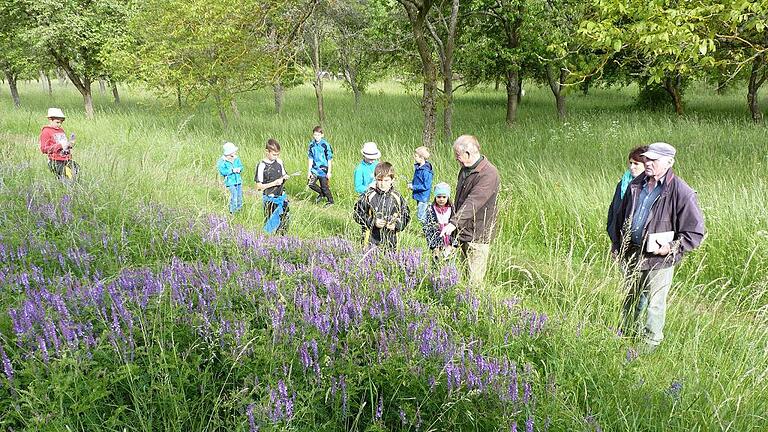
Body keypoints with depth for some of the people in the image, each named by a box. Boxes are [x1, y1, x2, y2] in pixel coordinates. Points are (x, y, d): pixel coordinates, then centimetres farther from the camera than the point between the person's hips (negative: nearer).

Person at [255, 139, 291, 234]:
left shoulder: (279, 162, 3)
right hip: (270, 199, -5)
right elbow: (258, 186, -13)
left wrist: (285, 177, -7)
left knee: (285, 219, 9)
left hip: (282, 196, 6)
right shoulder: (261, 166, -14)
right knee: (271, 222, 0)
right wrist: (274, 183, -21)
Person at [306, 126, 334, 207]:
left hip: (323, 169, -4)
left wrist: (329, 172, -8)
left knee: (324, 187, 3)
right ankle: (322, 194, 21)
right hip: (315, 169, 4)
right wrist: (309, 171, 3)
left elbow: (329, 159, -7)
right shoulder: (312, 144, 2)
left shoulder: (325, 145, -11)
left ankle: (330, 201, 25)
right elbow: (310, 159, 6)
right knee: (310, 183, -5)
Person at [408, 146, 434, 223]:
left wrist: (413, 187, -21)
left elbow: (426, 186, -25)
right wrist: (411, 184, 3)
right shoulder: (418, 167, 5)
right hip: (418, 196, 10)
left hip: (423, 197, -10)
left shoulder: (426, 171, -24)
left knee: (421, 217, -5)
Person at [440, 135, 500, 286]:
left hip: (477, 235, -9)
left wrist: (454, 223, -36)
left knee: (475, 279, -4)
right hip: (463, 231, 9)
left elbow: (473, 202, -30)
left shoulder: (488, 174, -21)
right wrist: (453, 221, 23)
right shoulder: (465, 169, 9)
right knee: (466, 273, 17)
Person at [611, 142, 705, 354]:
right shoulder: (636, 185, 3)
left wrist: (672, 248, -22)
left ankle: (650, 343, 26)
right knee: (630, 298, 21)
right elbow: (621, 216, 17)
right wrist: (617, 245, 16)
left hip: (659, 259, -6)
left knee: (654, 304, 8)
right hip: (631, 255, 6)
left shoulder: (681, 193, -16)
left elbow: (695, 232, -11)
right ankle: (628, 333, 40)